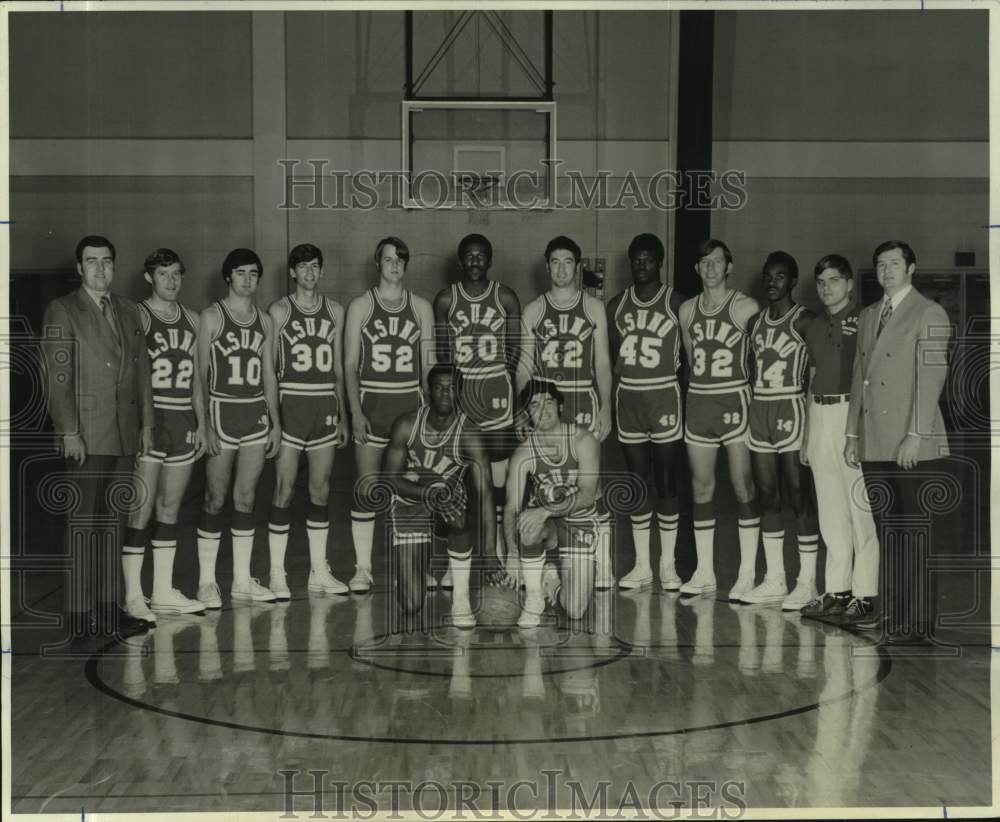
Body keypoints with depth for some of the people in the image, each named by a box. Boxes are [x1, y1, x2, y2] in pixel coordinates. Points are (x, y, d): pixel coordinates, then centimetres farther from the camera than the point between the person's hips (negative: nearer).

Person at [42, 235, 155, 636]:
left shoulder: (128, 311, 16)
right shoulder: (62, 311, -2)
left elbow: (141, 370, 17)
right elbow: (57, 376, -8)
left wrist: (146, 422, 11)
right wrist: (68, 432, -14)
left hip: (125, 434, 6)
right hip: (86, 435, -6)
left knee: (113, 520, 8)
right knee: (82, 521, -4)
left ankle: (108, 606, 13)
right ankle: (79, 613, 0)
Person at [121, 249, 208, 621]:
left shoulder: (191, 319, 14)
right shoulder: (137, 316, -4)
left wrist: (201, 422, 13)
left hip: (182, 421, 6)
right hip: (149, 420, -6)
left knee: (170, 510, 10)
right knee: (141, 510, -6)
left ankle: (164, 591, 16)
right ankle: (133, 596, -1)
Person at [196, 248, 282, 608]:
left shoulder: (264, 321, 12)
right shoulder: (212, 317, -2)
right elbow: (200, 374, -5)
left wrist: (276, 422, 10)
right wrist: (205, 424, -12)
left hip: (257, 413, 5)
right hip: (222, 412, -4)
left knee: (246, 498, 7)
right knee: (216, 499, -2)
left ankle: (242, 579, 14)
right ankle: (207, 581, 6)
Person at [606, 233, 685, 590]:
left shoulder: (675, 303, -3)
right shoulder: (617, 305, 8)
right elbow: (610, 356, 12)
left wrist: (685, 399, -8)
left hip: (664, 396, -3)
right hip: (628, 397, 3)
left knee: (666, 481, -1)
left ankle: (668, 564, 8)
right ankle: (641, 565, 12)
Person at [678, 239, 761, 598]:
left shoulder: (745, 308, -4)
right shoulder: (687, 310, 11)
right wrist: (703, 381, 15)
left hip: (734, 400, -5)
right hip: (697, 400, 5)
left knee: (743, 487, -4)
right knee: (701, 487, 6)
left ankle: (747, 575, 1)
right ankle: (704, 572, 13)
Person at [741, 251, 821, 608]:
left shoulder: (803, 321, -6)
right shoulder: (758, 320, 14)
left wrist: (807, 407, -13)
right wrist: (751, 405, 6)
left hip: (790, 410, -7)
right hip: (759, 409, 7)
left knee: (800, 498, -4)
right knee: (768, 498, 9)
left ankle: (807, 582, 2)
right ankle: (774, 581, 16)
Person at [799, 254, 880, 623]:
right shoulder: (815, 328, 17)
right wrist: (806, 435, 18)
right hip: (821, 415, 7)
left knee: (861, 508, -6)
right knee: (830, 509, 9)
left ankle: (863, 593, -3)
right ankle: (836, 589, 14)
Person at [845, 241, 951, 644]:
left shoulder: (929, 314, -3)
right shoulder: (868, 315, 18)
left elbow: (931, 377, -11)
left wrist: (915, 436, -16)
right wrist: (853, 434, 15)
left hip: (913, 445, -6)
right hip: (875, 444, 6)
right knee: (887, 530, 11)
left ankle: (918, 621, -1)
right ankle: (888, 608, 18)